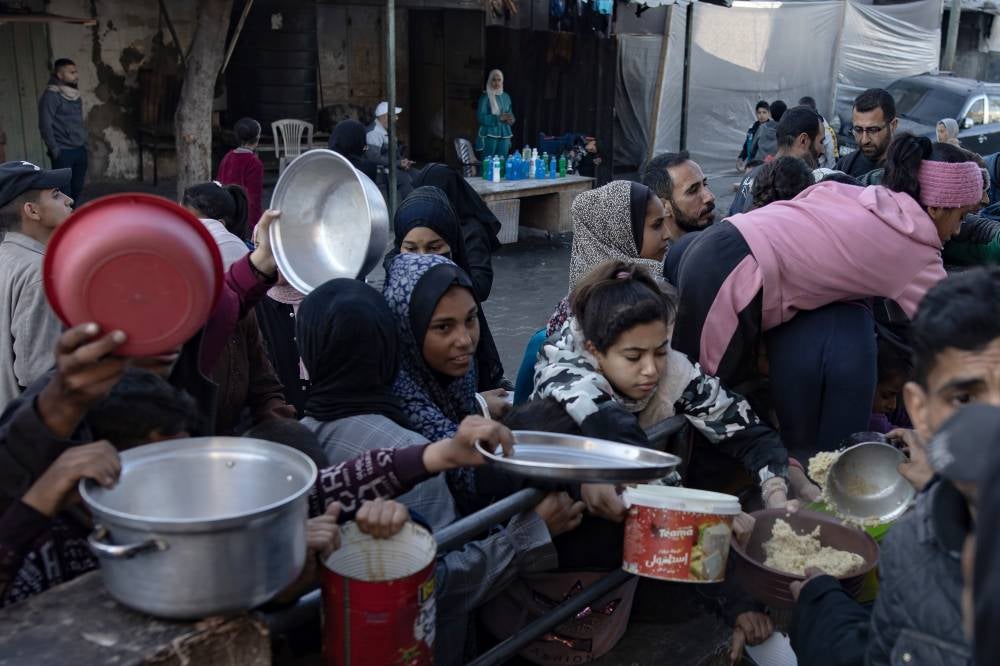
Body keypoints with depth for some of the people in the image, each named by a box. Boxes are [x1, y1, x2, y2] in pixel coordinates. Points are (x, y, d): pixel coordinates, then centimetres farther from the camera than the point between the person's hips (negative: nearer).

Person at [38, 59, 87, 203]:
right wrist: (54, 150, -15)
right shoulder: (51, 95, -11)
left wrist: (84, 143, 14)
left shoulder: (75, 95, 13)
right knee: (64, 193, -8)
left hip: (80, 150, 7)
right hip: (63, 152, -7)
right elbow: (45, 125, -14)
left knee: (77, 190, 11)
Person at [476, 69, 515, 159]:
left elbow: (511, 114, 20)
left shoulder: (506, 96, 14)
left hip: (504, 136, 5)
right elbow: (480, 117, -13)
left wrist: (511, 120, -4)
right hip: (489, 135, -5)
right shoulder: (485, 97, -4)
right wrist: (499, 118, -20)